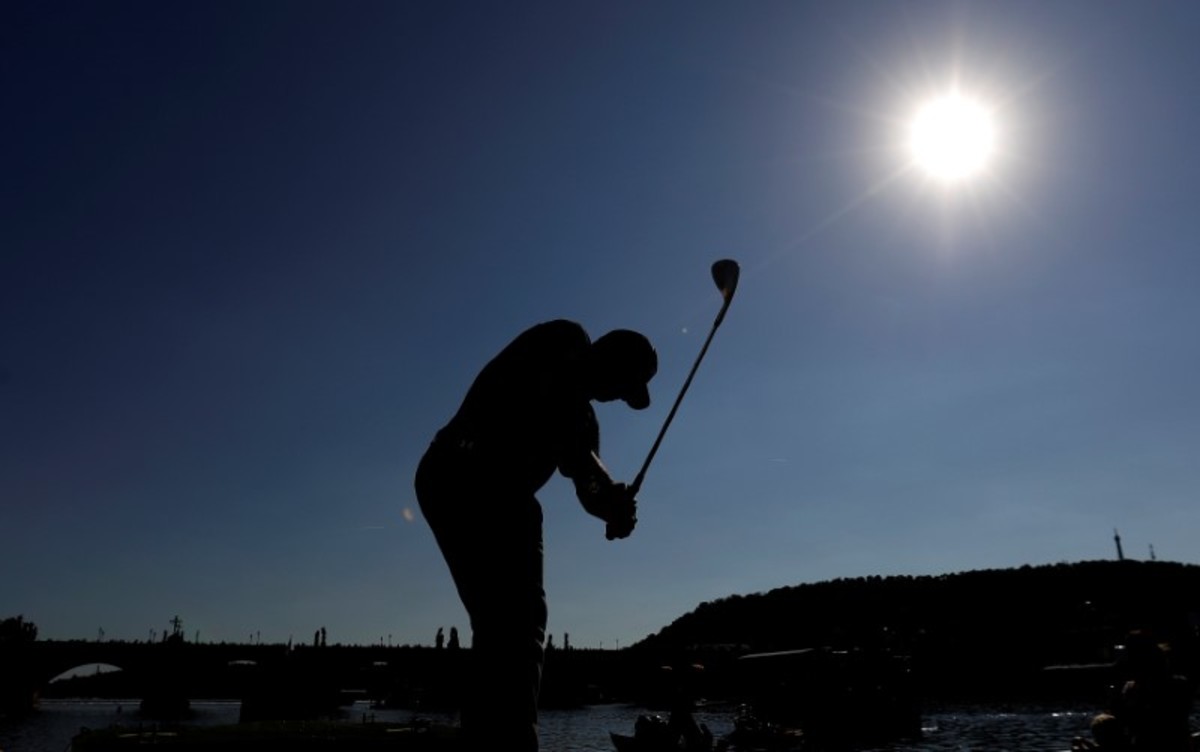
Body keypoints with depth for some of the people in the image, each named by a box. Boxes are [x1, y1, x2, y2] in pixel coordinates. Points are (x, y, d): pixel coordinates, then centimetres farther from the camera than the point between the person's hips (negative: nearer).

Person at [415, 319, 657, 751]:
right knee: (519, 628, -15)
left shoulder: (581, 416, 27)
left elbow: (586, 487, 14)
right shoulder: (566, 341, 5)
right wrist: (610, 488, -16)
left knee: (500, 630, 9)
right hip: (475, 476, -10)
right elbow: (548, 415, -13)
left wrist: (611, 505, -8)